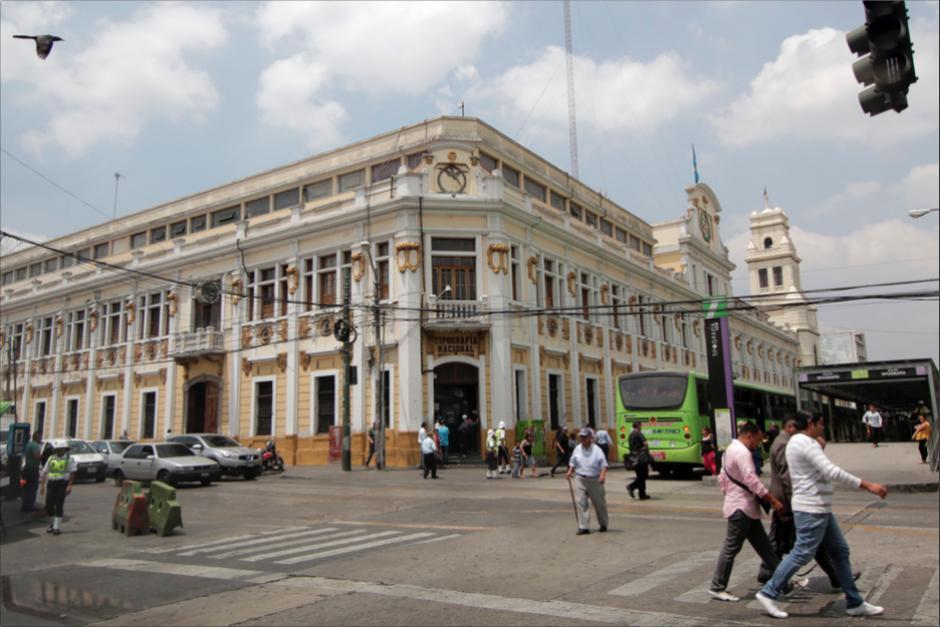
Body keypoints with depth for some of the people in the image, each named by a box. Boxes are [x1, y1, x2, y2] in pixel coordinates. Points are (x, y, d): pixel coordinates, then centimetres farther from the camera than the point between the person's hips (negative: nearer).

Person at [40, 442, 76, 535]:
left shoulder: (69, 459, 3)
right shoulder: (51, 458, 14)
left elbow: (72, 473, -5)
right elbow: (45, 472, 12)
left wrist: (69, 486, -15)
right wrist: (42, 485, 4)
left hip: (62, 484, -4)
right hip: (51, 483, 4)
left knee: (59, 505, -8)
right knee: (49, 505, 2)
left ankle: (56, 527, -3)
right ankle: (51, 524, 24)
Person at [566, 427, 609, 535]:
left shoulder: (597, 450, -6)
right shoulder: (577, 449, 6)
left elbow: (604, 464, -9)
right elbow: (573, 463, 17)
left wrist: (603, 474, -25)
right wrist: (570, 471, 2)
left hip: (595, 480, -2)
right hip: (580, 479, 2)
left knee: (599, 503, 10)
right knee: (580, 502, -8)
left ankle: (603, 525, 31)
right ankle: (584, 527, -4)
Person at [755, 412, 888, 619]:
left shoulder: (797, 441, 15)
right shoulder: (806, 442, -18)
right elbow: (831, 471, -26)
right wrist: (867, 485, -25)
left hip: (819, 509, 11)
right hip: (811, 509, -11)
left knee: (840, 551, 14)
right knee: (802, 553, -6)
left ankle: (854, 603, 22)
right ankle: (768, 593, 2)